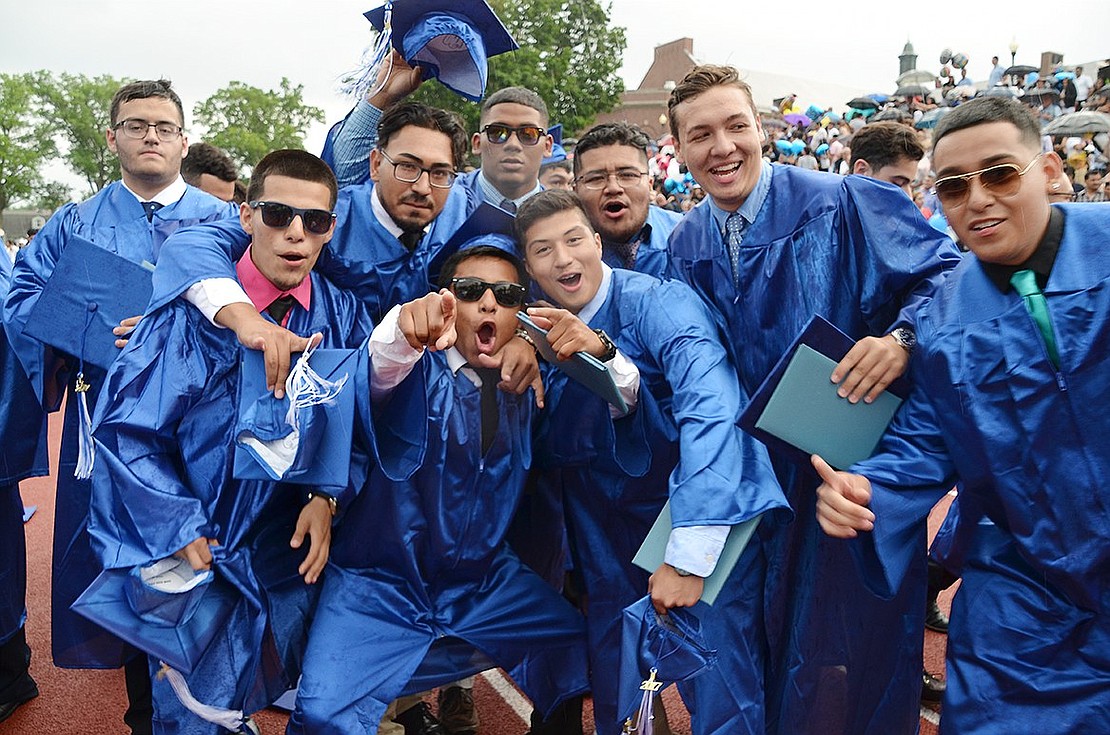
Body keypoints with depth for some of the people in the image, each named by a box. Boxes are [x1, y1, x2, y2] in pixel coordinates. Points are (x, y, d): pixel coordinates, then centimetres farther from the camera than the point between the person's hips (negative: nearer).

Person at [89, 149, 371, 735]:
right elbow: (125, 427, -11)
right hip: (201, 553, -3)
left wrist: (328, 497, -15)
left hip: (297, 550, 4)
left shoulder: (343, 315, -3)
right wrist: (180, 529, -17)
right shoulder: (192, 309, -13)